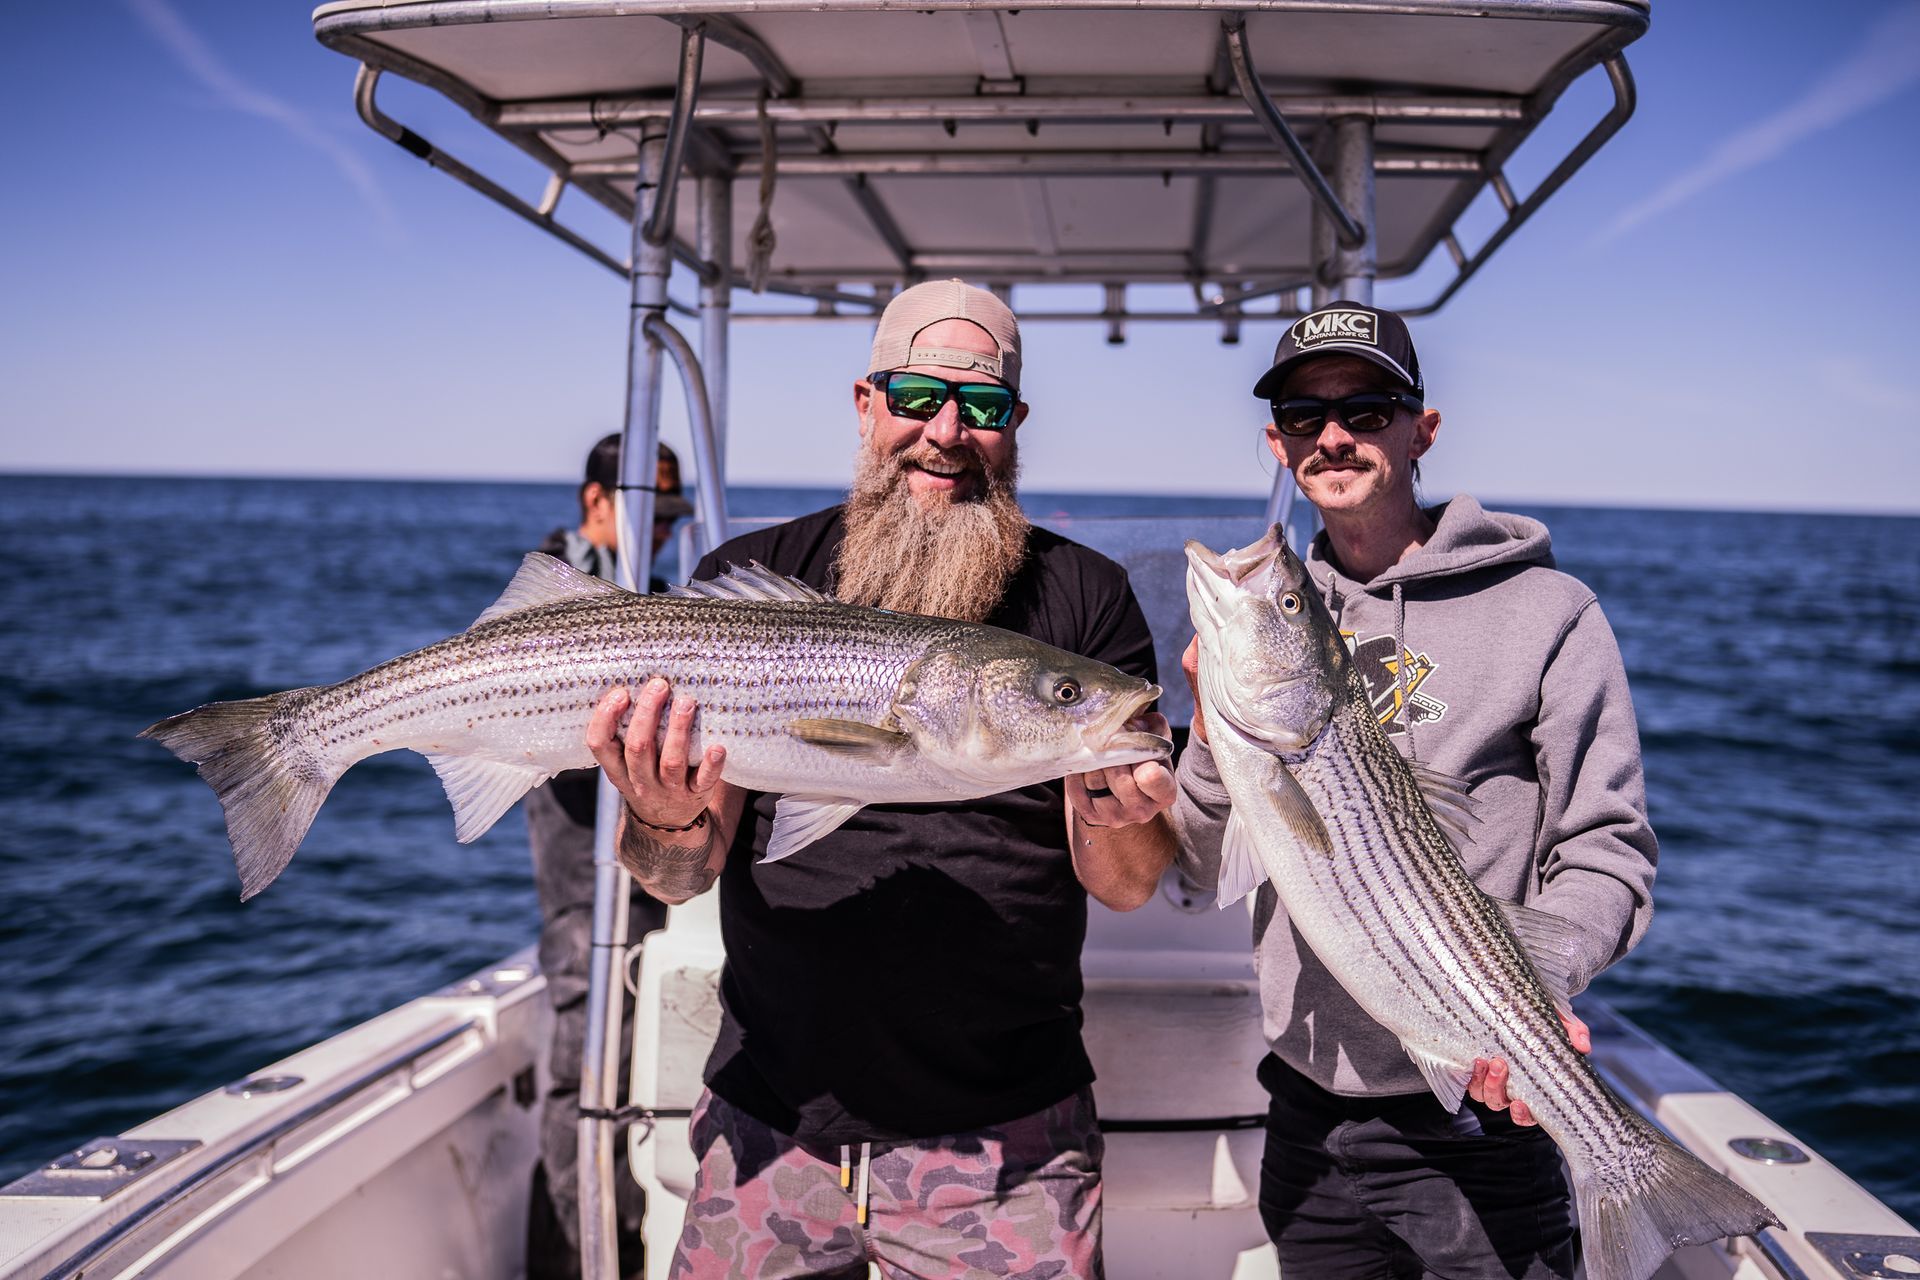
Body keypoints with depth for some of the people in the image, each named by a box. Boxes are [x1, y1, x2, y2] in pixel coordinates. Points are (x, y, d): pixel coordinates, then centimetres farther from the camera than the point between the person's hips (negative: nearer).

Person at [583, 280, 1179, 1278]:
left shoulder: (1084, 596, -1)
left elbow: (1128, 888, -4)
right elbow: (681, 880, -3)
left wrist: (1115, 818, -26)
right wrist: (667, 828, -26)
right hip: (772, 1123, 1)